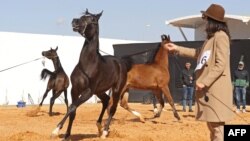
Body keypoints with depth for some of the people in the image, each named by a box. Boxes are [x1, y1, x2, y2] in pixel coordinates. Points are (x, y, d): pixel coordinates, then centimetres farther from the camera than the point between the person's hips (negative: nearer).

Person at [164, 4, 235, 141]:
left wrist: (205, 82, -21)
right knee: (212, 123, 17)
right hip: (209, 88, 10)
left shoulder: (221, 36, -14)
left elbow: (221, 65, -20)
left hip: (216, 88, -10)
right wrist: (177, 48, 31)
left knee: (217, 124, -10)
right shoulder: (211, 37, 15)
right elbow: (198, 53, 32)